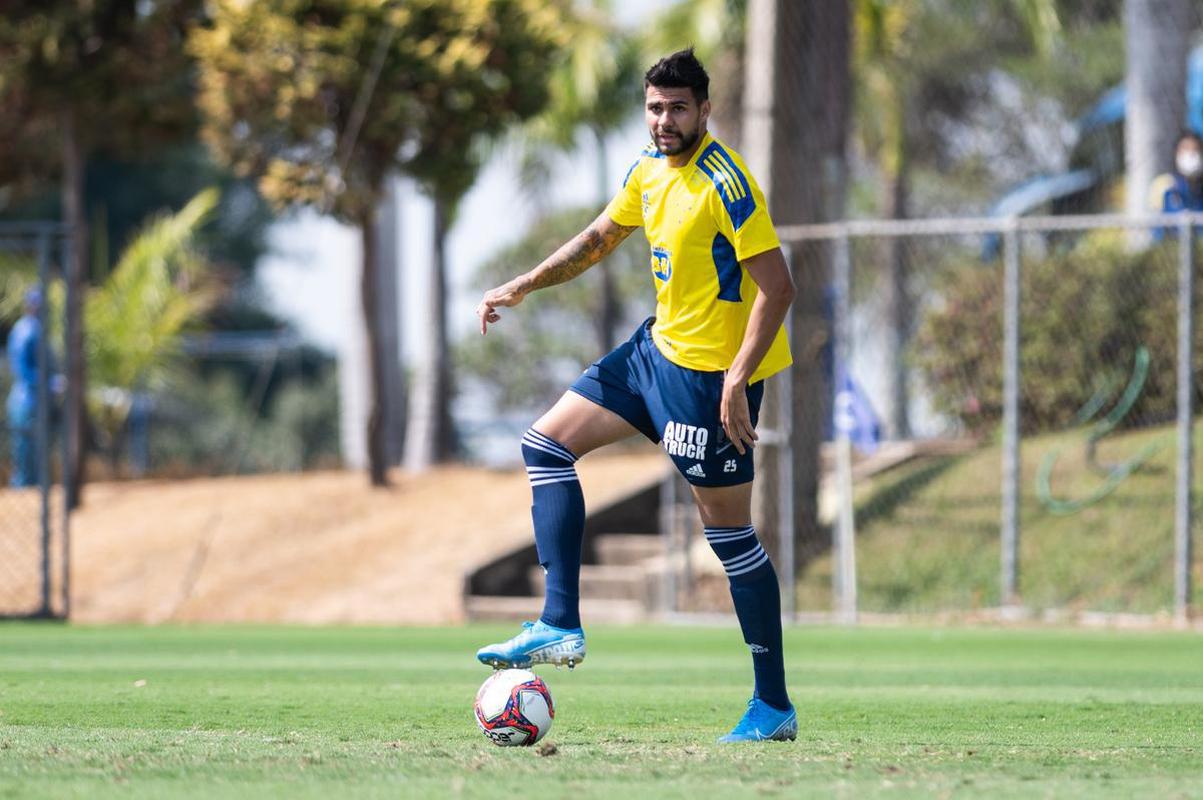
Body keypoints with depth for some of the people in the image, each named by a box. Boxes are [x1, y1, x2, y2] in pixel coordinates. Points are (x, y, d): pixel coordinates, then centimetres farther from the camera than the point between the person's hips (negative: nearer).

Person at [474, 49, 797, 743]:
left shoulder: (723, 184, -21)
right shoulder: (650, 169, 6)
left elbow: (777, 286, -23)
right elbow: (603, 237, 24)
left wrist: (737, 381, -28)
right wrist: (526, 286, 17)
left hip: (711, 372, -9)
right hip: (658, 347, 9)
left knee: (730, 533, -5)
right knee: (547, 444, 9)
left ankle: (775, 707, 2)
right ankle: (561, 625, 5)